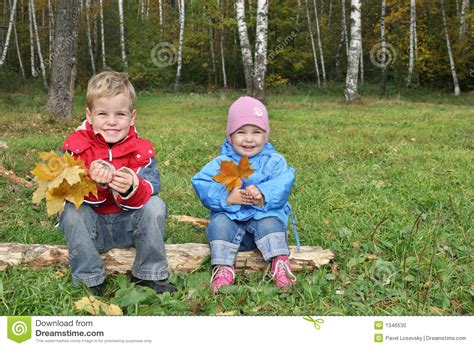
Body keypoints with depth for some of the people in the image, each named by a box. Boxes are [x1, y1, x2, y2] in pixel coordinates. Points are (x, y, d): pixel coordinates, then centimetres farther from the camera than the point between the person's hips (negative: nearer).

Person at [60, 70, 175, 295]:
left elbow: (151, 190, -19)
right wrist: (92, 182, -41)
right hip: (92, 226, 0)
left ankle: (149, 274, -11)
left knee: (155, 205, -24)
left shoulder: (142, 150, -8)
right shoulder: (75, 146, -10)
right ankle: (88, 279, -16)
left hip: (129, 224, 1)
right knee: (72, 211, -29)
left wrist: (131, 188, -43)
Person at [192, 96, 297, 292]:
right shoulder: (221, 163, 2)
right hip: (231, 217, 1)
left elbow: (282, 185, -13)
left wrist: (263, 194, -33)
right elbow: (201, 185, -9)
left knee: (269, 224, -31)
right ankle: (223, 267, -22)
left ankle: (280, 264, -21)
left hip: (265, 215, -1)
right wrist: (226, 197, -26)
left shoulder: (273, 161, 2)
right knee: (219, 223, -27)